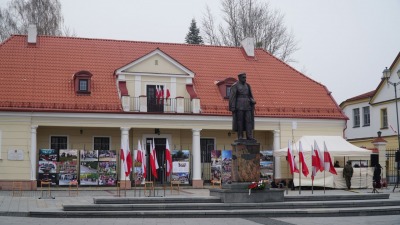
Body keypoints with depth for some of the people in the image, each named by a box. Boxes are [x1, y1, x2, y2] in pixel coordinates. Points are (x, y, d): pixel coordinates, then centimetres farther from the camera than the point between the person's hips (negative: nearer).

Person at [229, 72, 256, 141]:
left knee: (249, 121, -4)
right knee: (239, 121, -4)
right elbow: (232, 97, -8)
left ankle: (249, 136, -7)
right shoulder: (235, 86, -4)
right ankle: (240, 136, 1)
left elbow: (250, 96, 15)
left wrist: (253, 101, -6)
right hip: (239, 106, -5)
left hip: (247, 106, 5)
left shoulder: (247, 86, 14)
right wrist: (232, 108, -15)